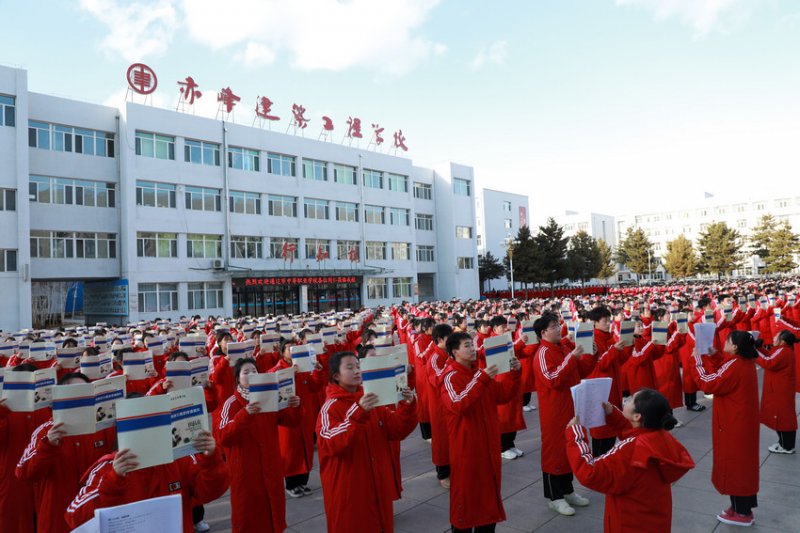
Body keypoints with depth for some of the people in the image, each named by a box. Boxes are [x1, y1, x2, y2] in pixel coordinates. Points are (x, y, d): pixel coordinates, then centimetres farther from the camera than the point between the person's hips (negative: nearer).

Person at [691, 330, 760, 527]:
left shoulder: (734, 365, -24)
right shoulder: (746, 362, 5)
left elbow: (708, 383, -22)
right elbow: (723, 377, 15)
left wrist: (697, 360, -16)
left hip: (734, 424, -9)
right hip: (743, 421, 9)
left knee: (734, 463, 2)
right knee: (742, 462, 18)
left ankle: (742, 513, 13)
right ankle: (744, 506, 29)